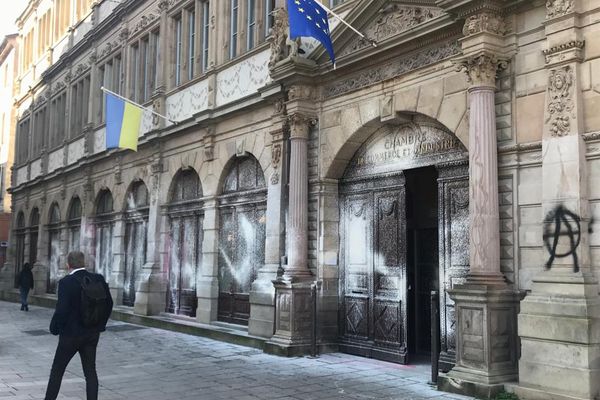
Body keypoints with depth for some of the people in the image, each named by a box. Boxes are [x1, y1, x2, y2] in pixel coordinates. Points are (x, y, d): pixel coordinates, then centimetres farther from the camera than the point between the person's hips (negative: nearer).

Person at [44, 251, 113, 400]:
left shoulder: (66, 282, -18)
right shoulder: (99, 279, -3)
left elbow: (61, 310, -21)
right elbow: (109, 303, 4)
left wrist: (54, 329, -3)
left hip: (71, 334, -4)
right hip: (93, 334, 4)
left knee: (57, 370, 14)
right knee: (90, 371, 10)